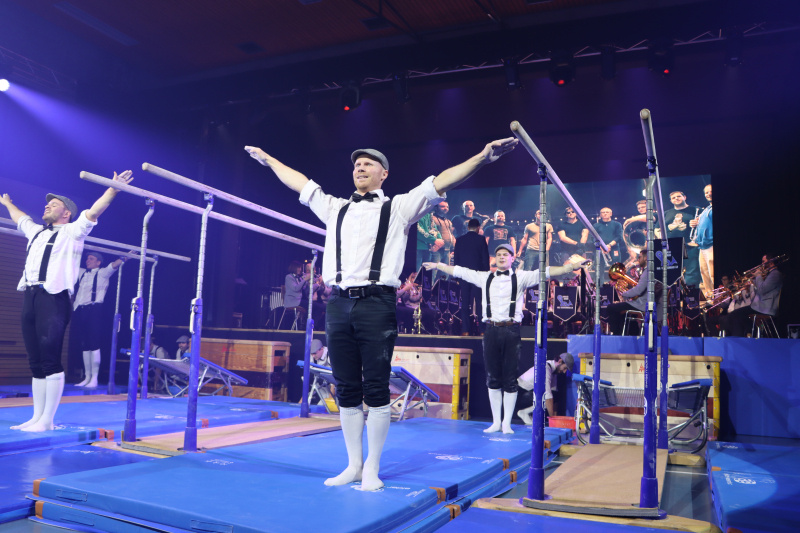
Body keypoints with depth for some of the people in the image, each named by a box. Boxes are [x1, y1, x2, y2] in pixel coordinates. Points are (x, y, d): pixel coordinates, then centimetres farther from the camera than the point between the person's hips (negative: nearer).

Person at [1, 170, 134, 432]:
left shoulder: (72, 232, 6)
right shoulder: (37, 232, 25)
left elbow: (93, 212, -7)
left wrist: (114, 188, -17)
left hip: (54, 299, -7)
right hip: (30, 297, 7)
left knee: (51, 361, -8)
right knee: (36, 363, 7)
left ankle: (47, 420, -5)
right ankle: (37, 417, 12)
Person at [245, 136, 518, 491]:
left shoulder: (399, 207, 10)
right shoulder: (335, 209, 21)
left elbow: (442, 181, 1)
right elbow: (298, 182, 31)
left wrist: (483, 156, -8)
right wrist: (266, 159, 38)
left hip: (376, 305, -4)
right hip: (339, 305, 4)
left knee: (376, 391, -2)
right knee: (347, 391, 7)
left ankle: (372, 470, 10)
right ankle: (354, 465, 19)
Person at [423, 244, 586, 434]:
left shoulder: (520, 277, 6)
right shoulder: (485, 278, 14)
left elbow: (545, 272, -3)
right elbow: (459, 271, 21)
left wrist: (571, 267, -13)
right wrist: (437, 266, 27)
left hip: (511, 331, -2)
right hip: (491, 331, 2)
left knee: (510, 379, 1)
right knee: (493, 379, 7)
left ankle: (507, 423, 12)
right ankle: (496, 422, 18)